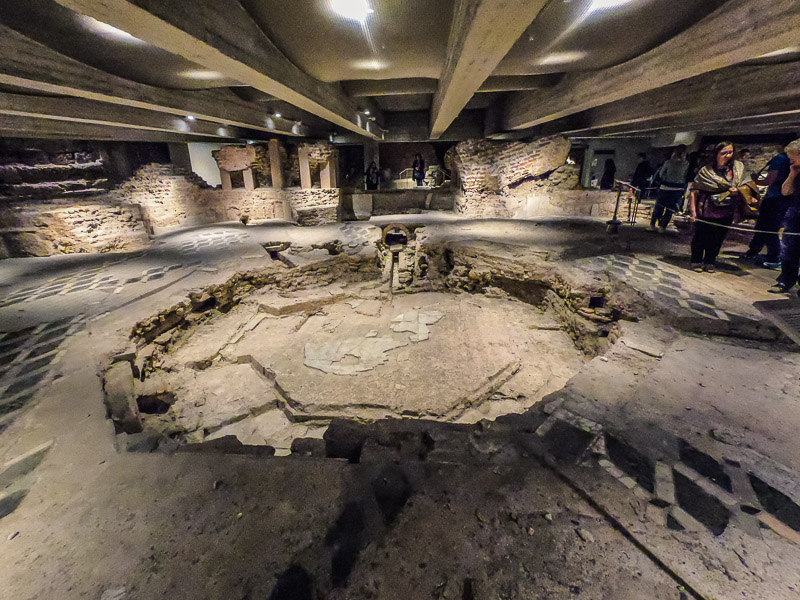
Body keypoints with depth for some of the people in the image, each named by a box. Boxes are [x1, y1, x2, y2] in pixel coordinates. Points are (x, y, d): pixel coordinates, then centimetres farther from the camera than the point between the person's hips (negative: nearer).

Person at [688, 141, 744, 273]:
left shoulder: (738, 167, 6)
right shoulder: (706, 171, -5)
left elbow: (741, 187, 17)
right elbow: (694, 191, -5)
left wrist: (737, 191, -8)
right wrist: (693, 210, -12)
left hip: (725, 214, 3)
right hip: (705, 213, -3)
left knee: (717, 240, 10)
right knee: (700, 238, 5)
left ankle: (710, 262, 24)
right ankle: (697, 261, 20)